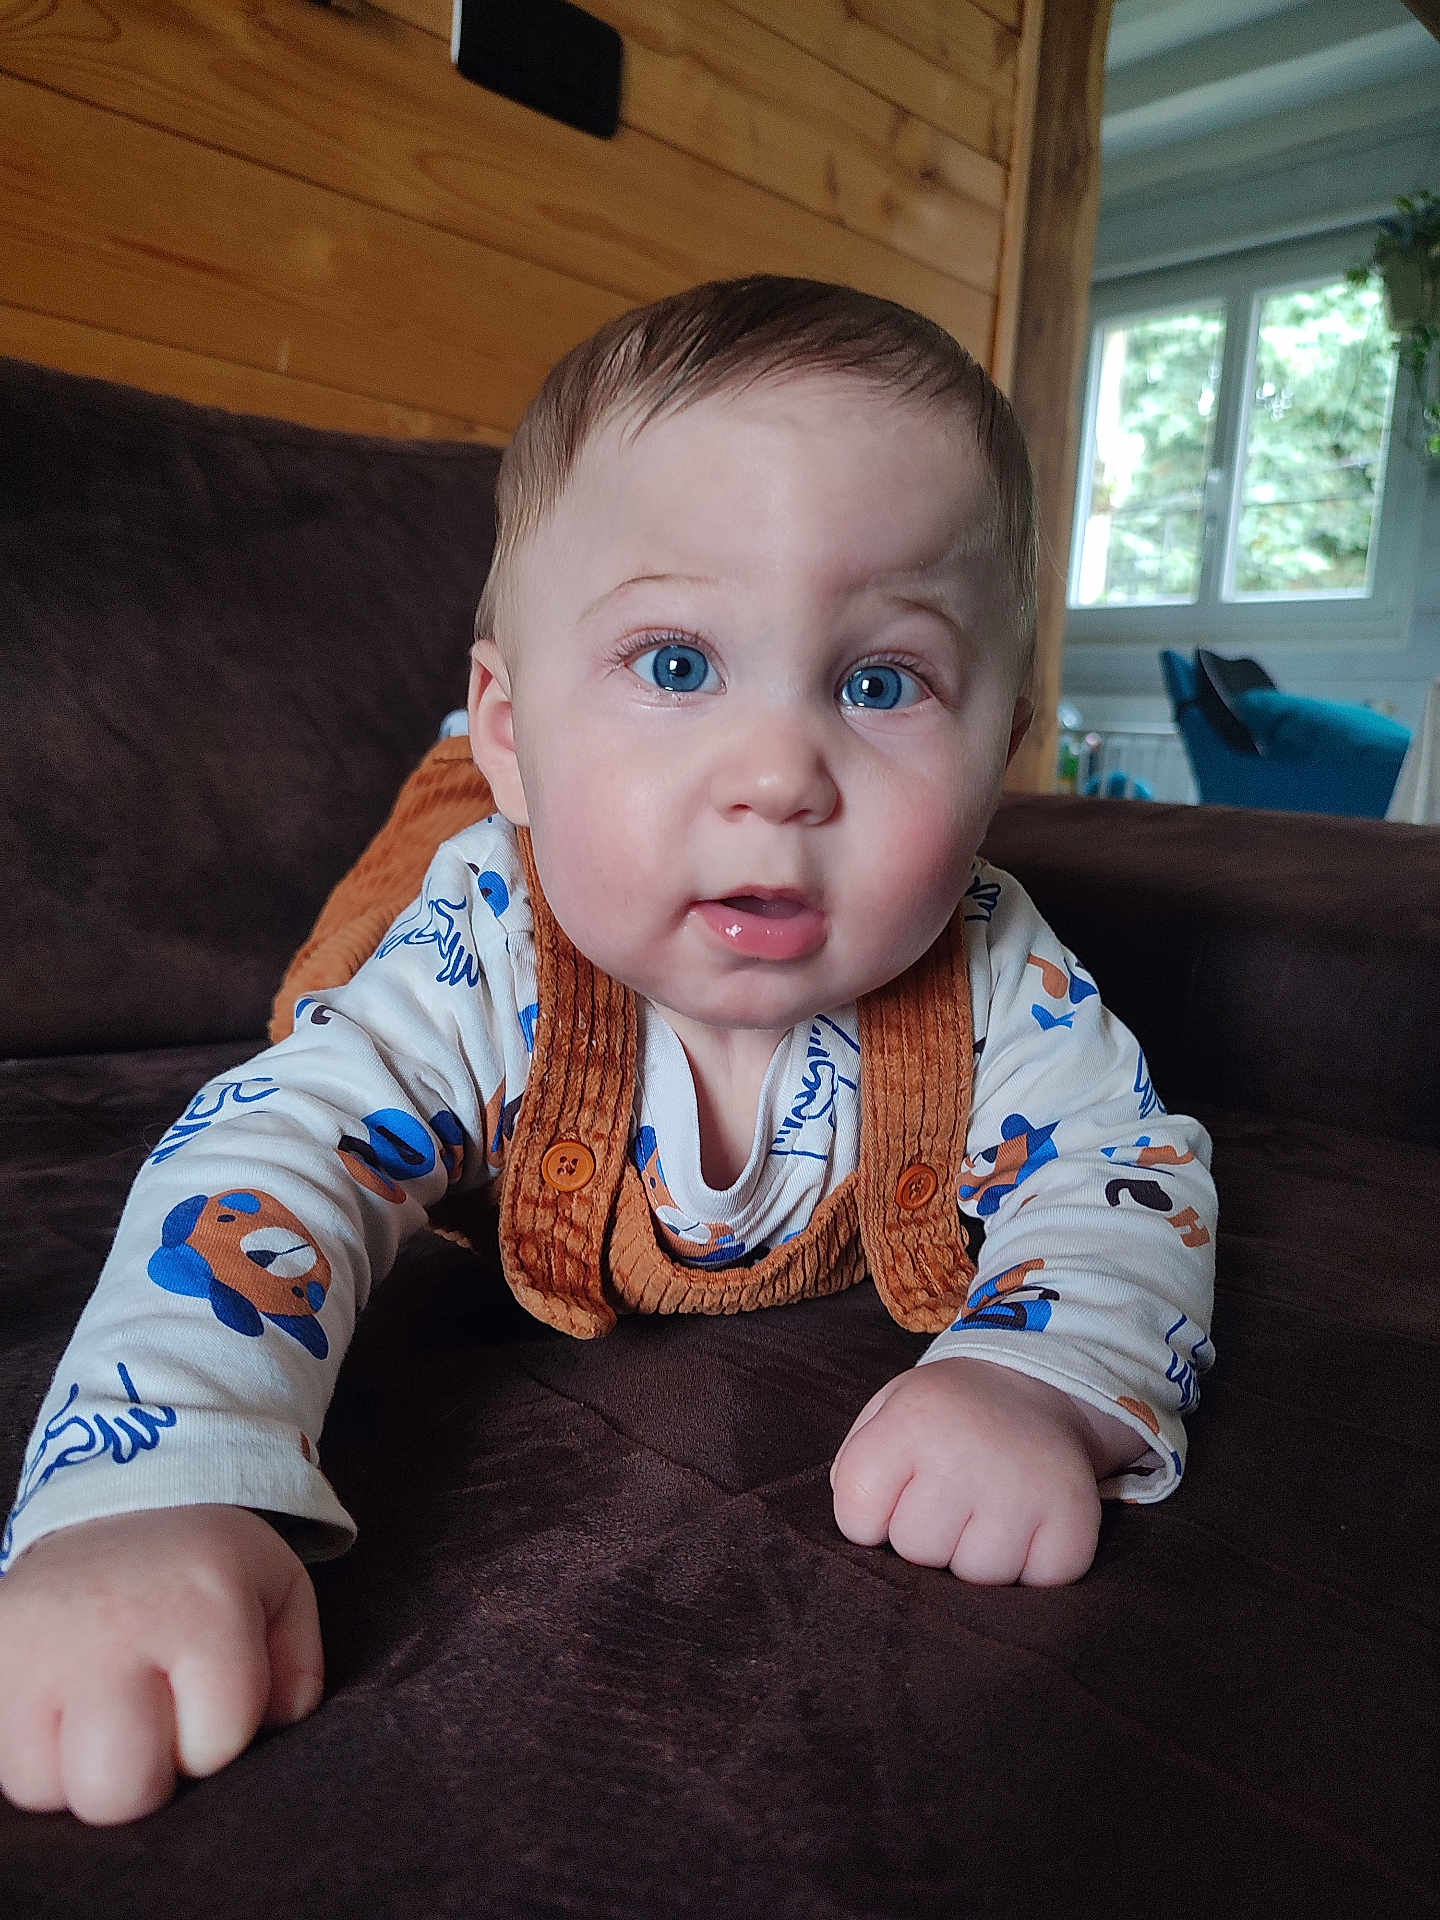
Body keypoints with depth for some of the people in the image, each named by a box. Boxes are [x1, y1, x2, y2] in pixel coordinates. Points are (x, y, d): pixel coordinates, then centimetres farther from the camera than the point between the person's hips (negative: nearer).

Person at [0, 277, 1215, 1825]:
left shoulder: (991, 981, -35)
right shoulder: (483, 967, -40)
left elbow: (1130, 1178, -26)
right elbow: (267, 1163, -44)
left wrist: (1034, 1385, -48)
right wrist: (148, 1503, -62)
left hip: (843, 1311, 1)